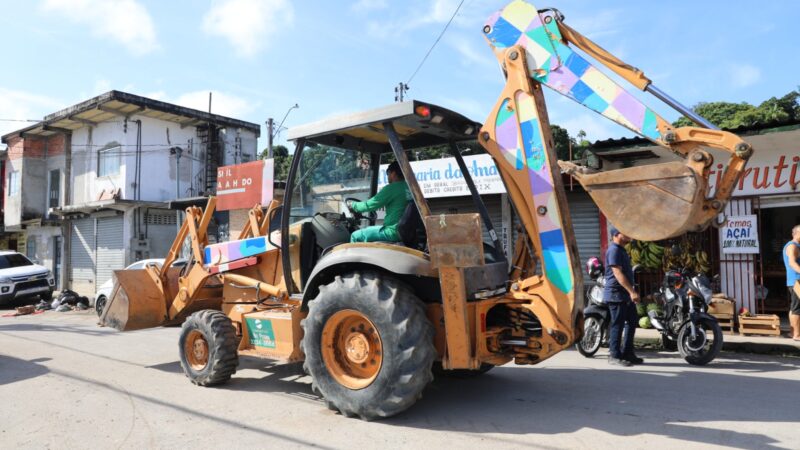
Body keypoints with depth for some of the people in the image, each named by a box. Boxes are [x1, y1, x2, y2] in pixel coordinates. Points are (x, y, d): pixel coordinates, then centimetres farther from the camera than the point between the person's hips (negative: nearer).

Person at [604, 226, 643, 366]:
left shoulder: (621, 250, 17)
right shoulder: (614, 250, -15)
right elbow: (618, 273, -23)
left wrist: (632, 291, 23)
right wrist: (632, 291, -26)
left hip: (625, 295, 10)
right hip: (616, 294, -10)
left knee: (631, 322, 13)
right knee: (617, 325, -5)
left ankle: (627, 353, 21)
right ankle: (615, 356, 3)